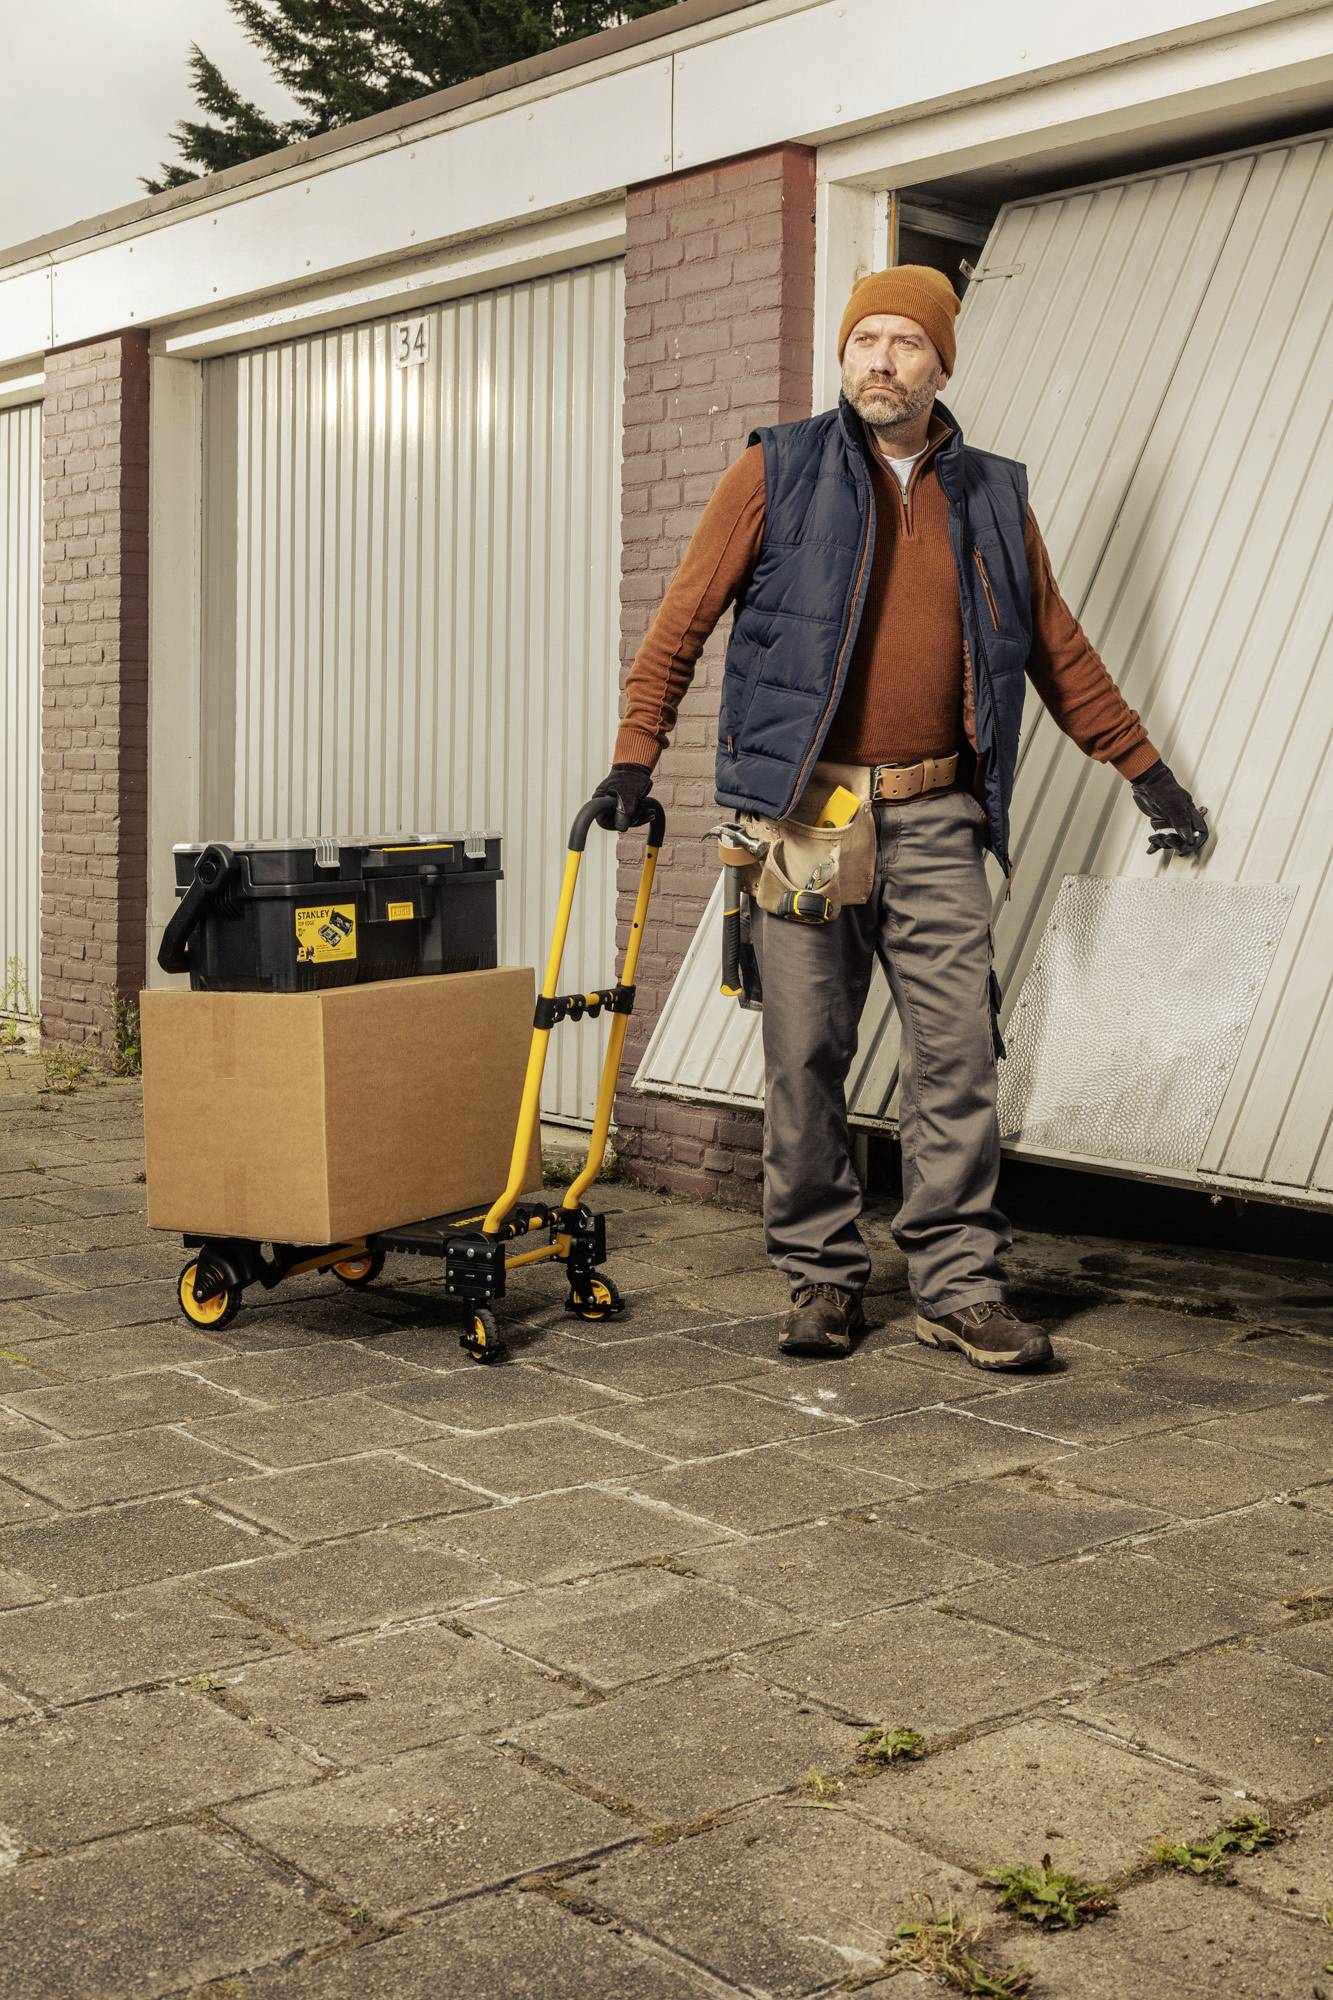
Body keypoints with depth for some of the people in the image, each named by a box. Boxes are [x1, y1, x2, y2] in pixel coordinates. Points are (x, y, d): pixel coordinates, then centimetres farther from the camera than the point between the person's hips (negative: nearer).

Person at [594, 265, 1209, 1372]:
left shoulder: (993, 495, 13)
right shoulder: (779, 470, 5)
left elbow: (1059, 649, 20)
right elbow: (685, 616, 4)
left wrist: (1146, 770, 21)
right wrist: (636, 755, -4)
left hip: (935, 819, 2)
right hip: (802, 809, -2)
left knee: (958, 1054, -2)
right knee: (806, 1056, 1)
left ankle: (959, 1284, 7)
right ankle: (822, 1275, 14)